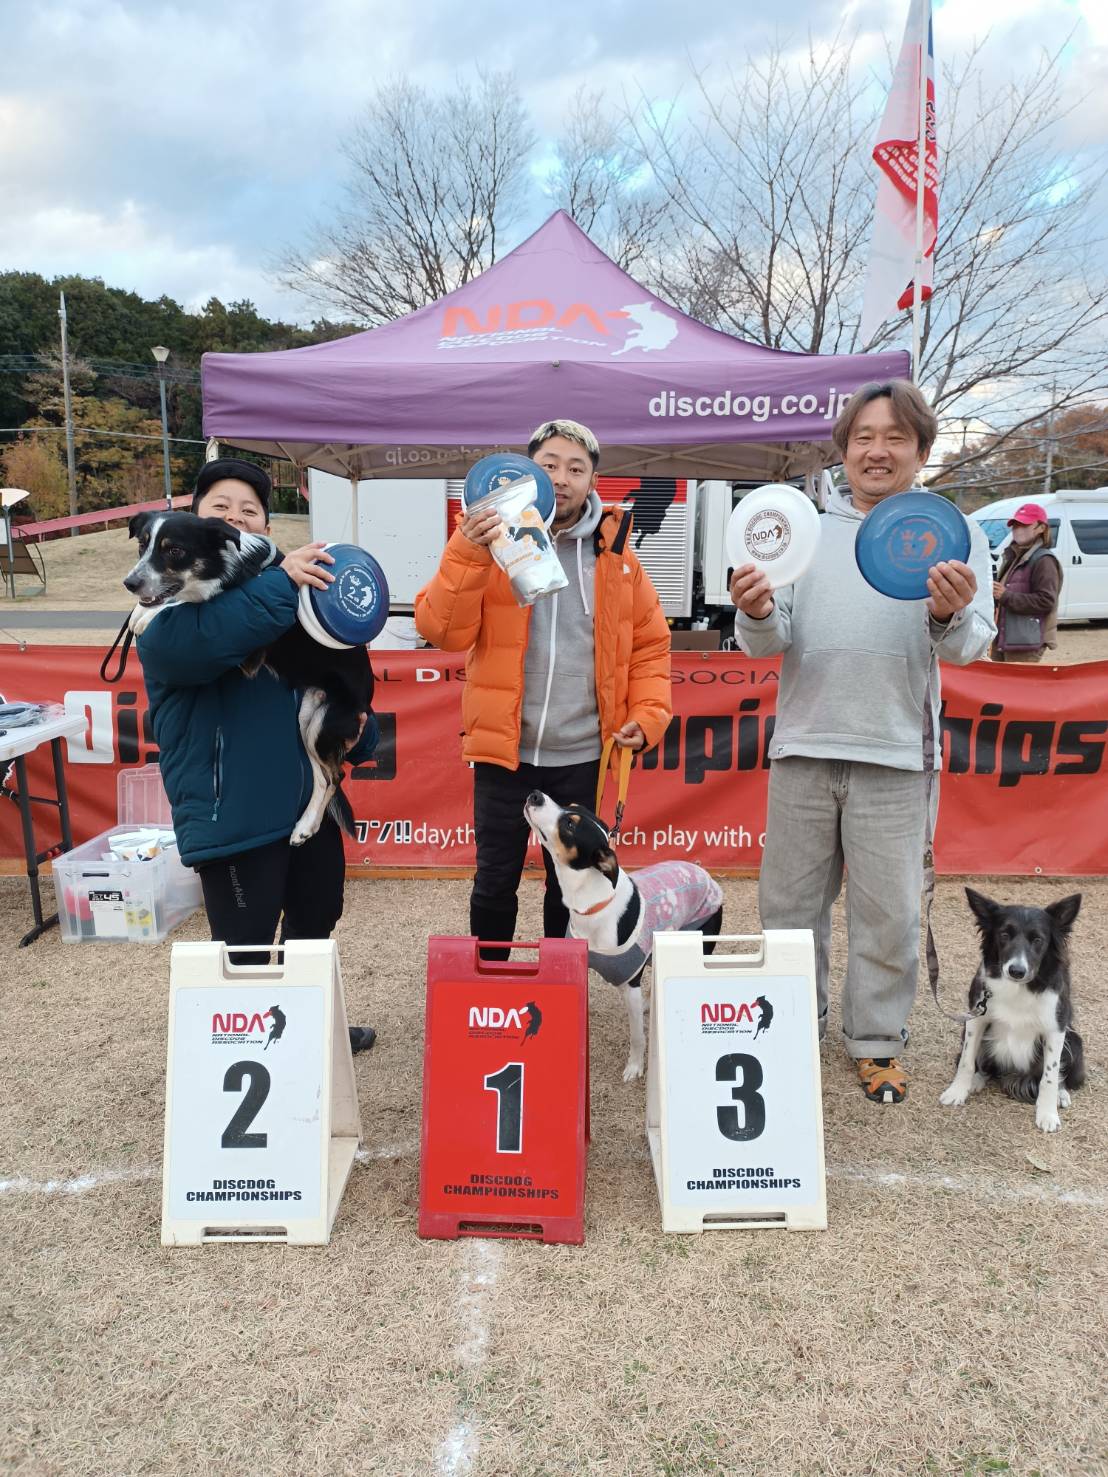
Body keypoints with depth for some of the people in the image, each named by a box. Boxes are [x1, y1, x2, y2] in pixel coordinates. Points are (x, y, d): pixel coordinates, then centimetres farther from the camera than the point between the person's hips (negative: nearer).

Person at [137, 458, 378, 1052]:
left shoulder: (295, 595, 10)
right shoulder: (171, 599, -8)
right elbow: (195, 640, -33)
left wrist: (359, 729, -2)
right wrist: (280, 581, -36)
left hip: (310, 802, 7)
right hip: (233, 817, -7)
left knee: (316, 922, 25)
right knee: (245, 953, 2)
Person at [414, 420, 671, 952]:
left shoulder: (614, 553, 5)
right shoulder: (491, 540, -1)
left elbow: (650, 644, 10)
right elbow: (441, 630, -10)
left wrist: (648, 715, -3)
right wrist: (466, 554, -22)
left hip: (582, 756, 2)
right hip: (505, 751, -1)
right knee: (495, 882, 9)